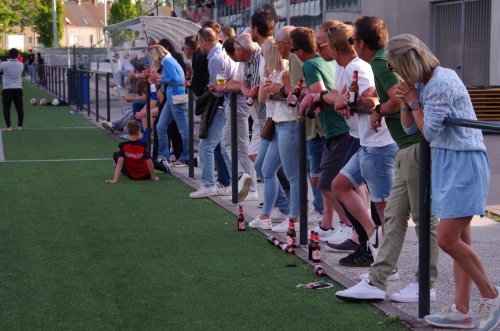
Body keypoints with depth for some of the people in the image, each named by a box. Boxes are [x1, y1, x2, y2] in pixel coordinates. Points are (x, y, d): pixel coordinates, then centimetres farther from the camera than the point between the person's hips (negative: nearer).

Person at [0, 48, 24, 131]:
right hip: (18, 88, 3)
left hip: (7, 89, -3)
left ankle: (8, 126, -3)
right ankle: (20, 126, 8)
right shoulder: (21, 65, 3)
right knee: (19, 108, 8)